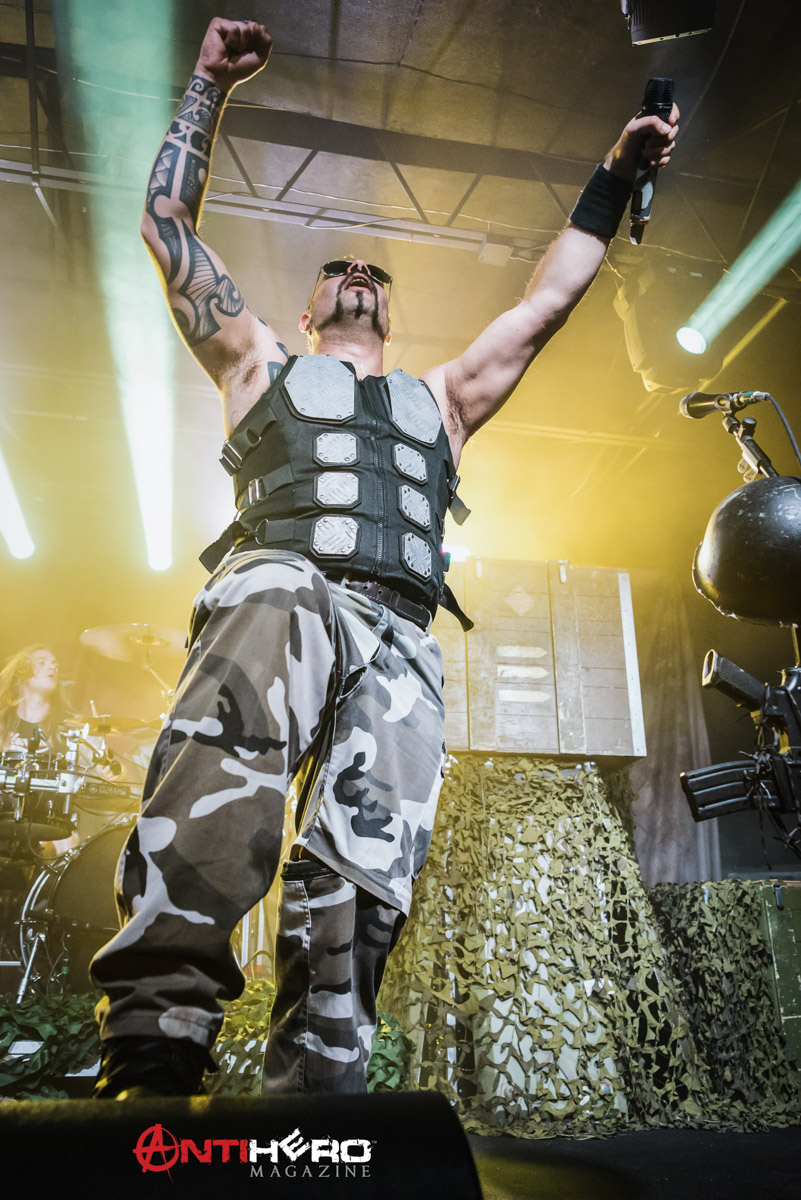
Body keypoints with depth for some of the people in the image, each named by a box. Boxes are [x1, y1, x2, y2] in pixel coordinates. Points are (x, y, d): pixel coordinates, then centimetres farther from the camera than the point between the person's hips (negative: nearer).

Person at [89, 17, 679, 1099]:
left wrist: (613, 180, 41)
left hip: (399, 635, 3)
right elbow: (167, 220, 32)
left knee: (364, 871, -19)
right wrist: (210, 84, 36)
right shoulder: (263, 369, 32)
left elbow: (547, 301, 38)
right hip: (281, 580, -2)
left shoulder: (440, 398, 37)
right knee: (229, 754, -36)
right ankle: (151, 1059, -38)